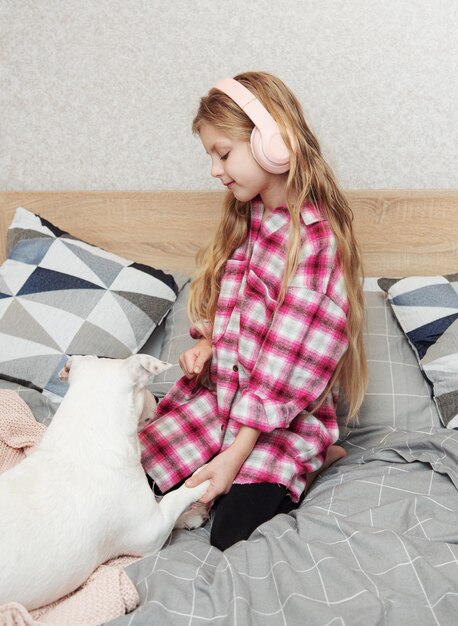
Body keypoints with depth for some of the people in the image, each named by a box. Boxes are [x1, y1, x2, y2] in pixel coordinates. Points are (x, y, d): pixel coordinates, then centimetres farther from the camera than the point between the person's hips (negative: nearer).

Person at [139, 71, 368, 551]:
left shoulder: (316, 237, -20)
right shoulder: (245, 218, 5)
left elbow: (290, 360, -21)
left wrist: (235, 454, -21)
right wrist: (206, 344, -4)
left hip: (285, 413, -7)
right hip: (220, 389, 7)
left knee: (233, 530, -17)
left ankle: (310, 460, 9)